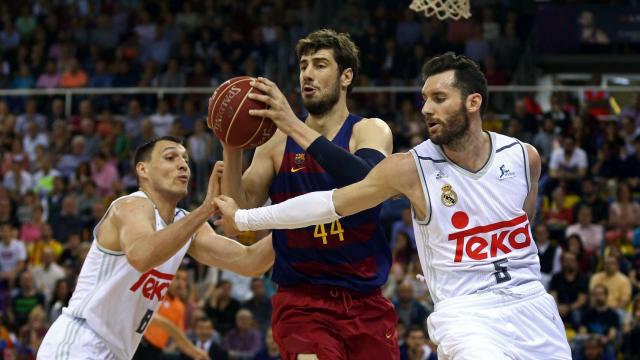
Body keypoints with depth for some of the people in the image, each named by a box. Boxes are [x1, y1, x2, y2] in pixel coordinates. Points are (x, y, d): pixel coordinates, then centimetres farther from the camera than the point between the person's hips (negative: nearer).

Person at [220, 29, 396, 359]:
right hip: (302, 303, -1)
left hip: (366, 303, 1)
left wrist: (295, 127, -28)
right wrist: (232, 147, -17)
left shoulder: (370, 131, 0)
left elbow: (369, 183, -23)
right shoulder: (277, 142, 5)